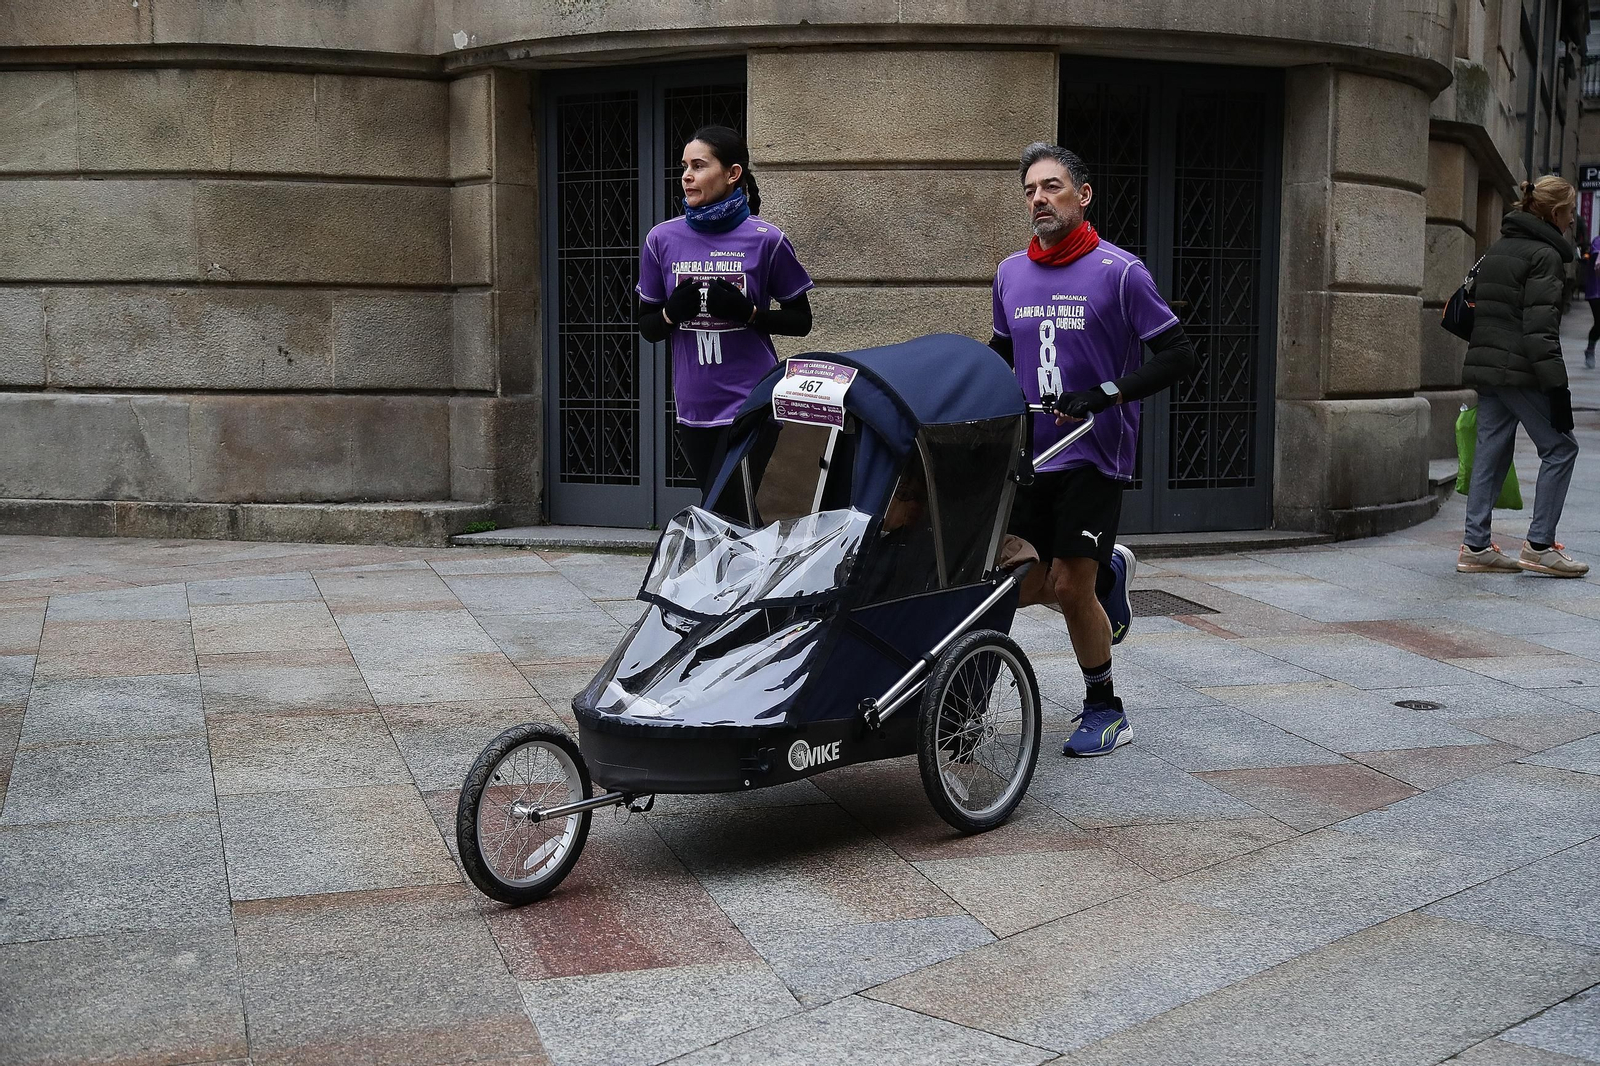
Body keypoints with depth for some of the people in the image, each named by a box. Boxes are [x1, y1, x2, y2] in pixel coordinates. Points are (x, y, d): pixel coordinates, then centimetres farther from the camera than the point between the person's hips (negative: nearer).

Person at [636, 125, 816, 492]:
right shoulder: (662, 239, 2)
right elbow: (647, 327, 10)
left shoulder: (766, 240, -5)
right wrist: (673, 312, -12)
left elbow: (800, 321, 2)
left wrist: (747, 312, -15)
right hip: (695, 410, 3)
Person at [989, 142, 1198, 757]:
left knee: (1070, 588, -9)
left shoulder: (1119, 272, -10)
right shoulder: (1011, 274, 7)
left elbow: (1179, 356, -10)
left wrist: (1105, 393, -20)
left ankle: (1104, 710, 13)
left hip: (1093, 454, -5)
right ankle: (1109, 569, 37)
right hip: (1027, 451, 5)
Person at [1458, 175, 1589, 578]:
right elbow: (1541, 326, -17)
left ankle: (1475, 546, 9)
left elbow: (1477, 308, 19)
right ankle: (1539, 545, 1)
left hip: (1485, 364, 9)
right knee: (1560, 447, 2)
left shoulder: (1496, 249, 16)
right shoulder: (1544, 255, -11)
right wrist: (1557, 385, -17)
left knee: (1491, 453, 10)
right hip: (1520, 369, -9)